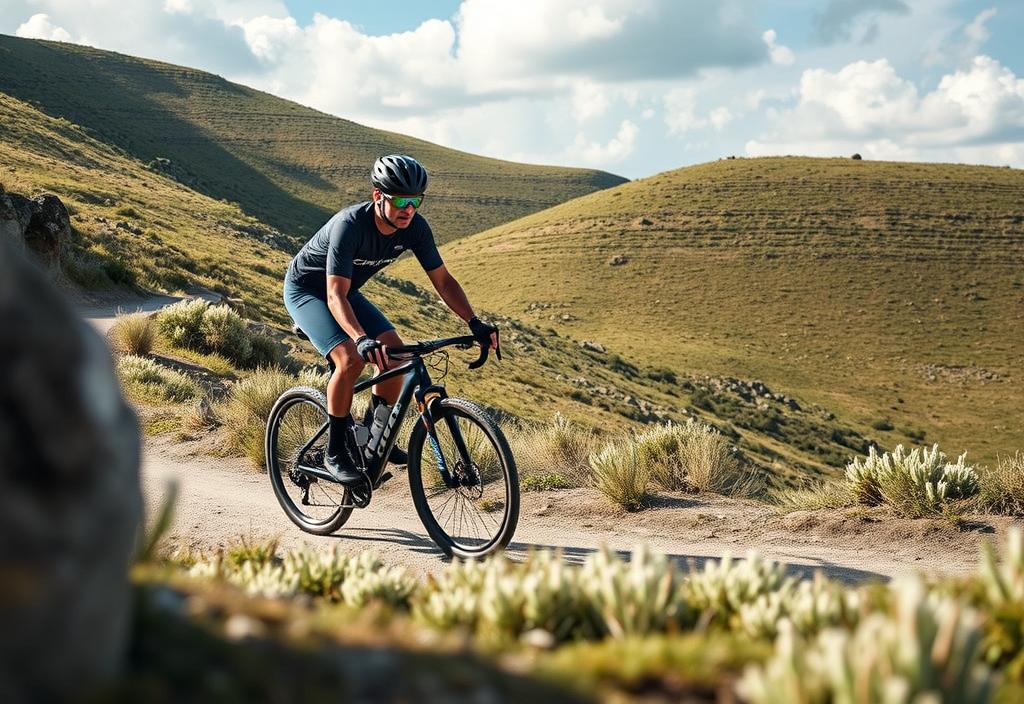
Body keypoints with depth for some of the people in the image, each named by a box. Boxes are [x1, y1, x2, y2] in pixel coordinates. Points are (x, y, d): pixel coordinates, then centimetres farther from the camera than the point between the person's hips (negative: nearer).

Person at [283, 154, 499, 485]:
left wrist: (475, 323, -24)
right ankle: (336, 453, -12)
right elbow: (336, 296, -43)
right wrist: (362, 339, -58)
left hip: (346, 291, 6)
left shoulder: (414, 227, -19)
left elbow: (443, 280, -12)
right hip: (306, 289, -6)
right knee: (350, 358, -27)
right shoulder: (350, 225, -37)